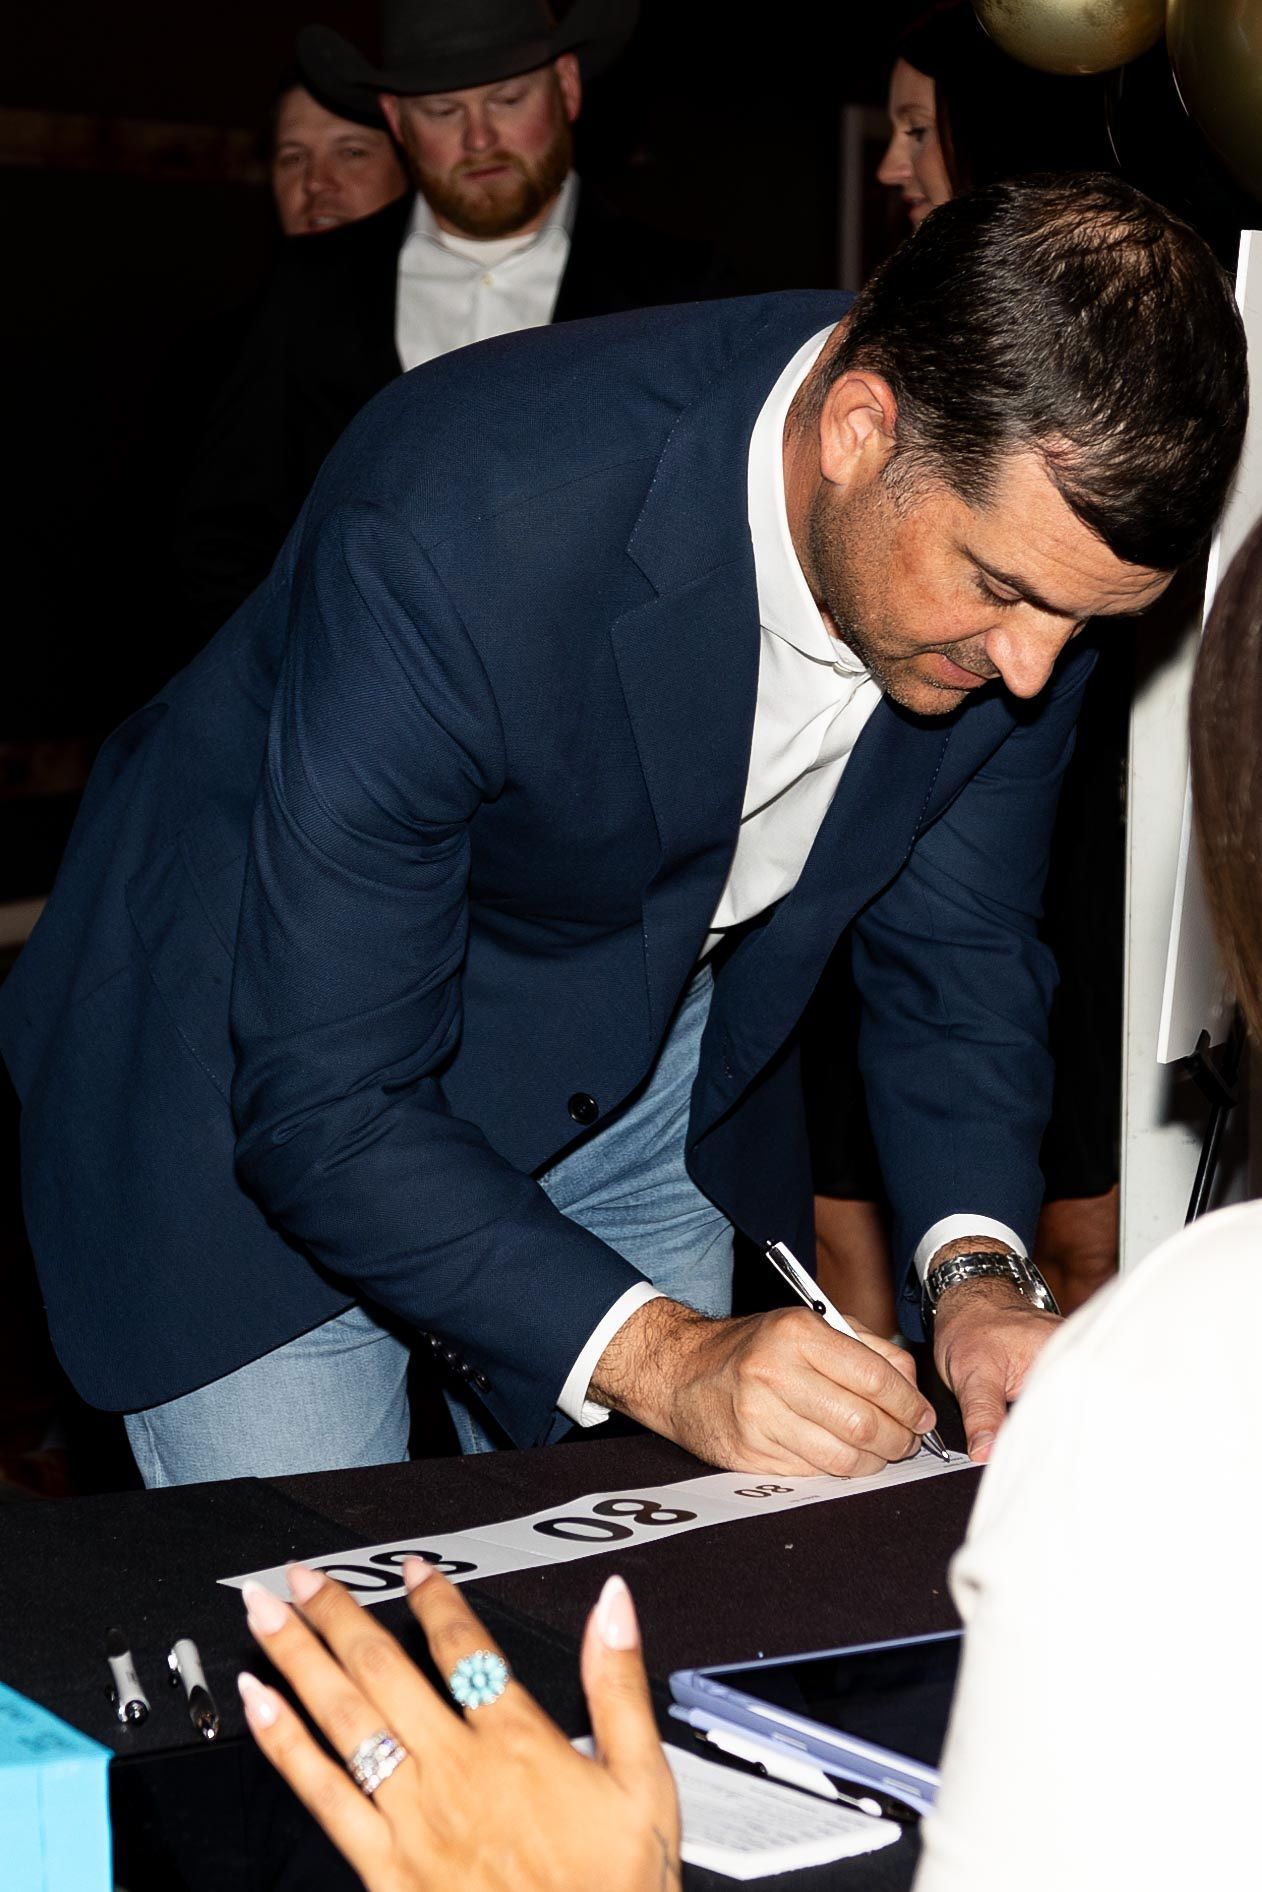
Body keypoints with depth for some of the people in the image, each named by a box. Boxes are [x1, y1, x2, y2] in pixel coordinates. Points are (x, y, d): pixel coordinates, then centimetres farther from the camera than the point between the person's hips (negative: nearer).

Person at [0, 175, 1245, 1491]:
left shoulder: (1025, 509, -20)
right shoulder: (450, 539, -38)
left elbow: (953, 943, -5)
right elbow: (320, 1104, -33)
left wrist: (976, 1268, -21)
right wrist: (658, 1355, -41)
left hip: (642, 1073, 5)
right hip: (254, 1069, -5)